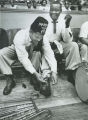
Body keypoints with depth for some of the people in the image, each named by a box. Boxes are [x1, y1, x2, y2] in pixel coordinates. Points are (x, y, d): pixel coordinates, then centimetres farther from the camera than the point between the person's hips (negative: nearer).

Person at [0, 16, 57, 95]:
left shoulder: (42, 38, -28)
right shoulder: (20, 36, -38)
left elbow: (49, 53, -31)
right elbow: (23, 58, -40)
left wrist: (53, 71, -44)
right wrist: (35, 73, -46)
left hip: (33, 52, 3)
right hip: (17, 50, -2)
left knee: (40, 53, -30)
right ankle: (10, 80, -19)